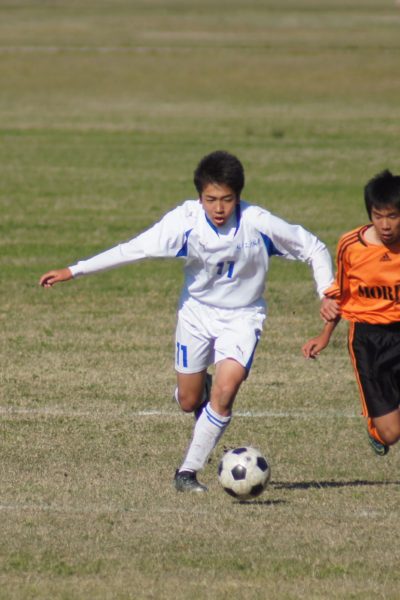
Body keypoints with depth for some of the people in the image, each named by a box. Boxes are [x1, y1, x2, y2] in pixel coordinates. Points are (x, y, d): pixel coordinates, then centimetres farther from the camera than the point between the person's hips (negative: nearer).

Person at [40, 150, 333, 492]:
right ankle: (200, 387, 50)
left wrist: (327, 293, -20)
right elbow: (134, 249, -19)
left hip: (241, 317, -2)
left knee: (224, 392, -21)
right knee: (189, 402, 10)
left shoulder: (259, 224, -23)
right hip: (197, 312, 2)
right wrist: (73, 272, -21)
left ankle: (189, 471, -7)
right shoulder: (185, 222, -21)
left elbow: (314, 250, -10)